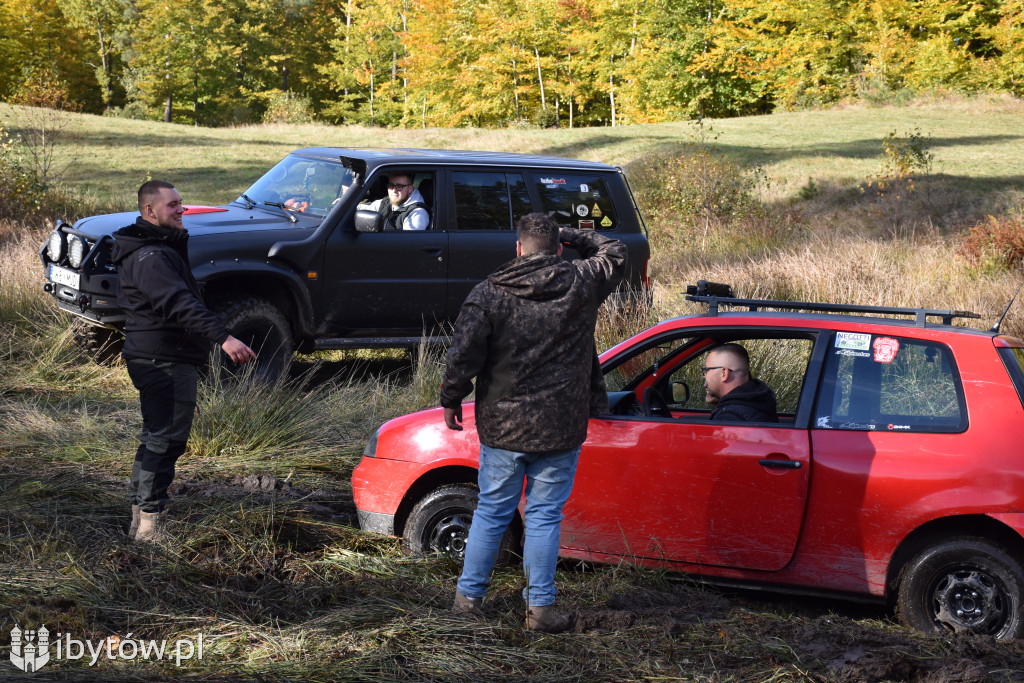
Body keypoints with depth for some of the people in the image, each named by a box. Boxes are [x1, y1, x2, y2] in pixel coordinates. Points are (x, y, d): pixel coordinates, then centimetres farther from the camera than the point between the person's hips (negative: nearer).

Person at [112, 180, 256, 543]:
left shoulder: (160, 248, 16)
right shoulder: (150, 257, -20)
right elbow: (179, 304, -33)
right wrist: (223, 338, -42)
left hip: (155, 358, 11)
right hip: (164, 361, -11)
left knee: (156, 438, 18)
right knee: (167, 439, -10)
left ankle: (140, 519, 26)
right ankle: (150, 524, -8)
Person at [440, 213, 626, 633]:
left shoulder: (489, 292, -5)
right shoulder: (581, 285, -3)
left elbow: (463, 353, -9)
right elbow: (615, 255, 17)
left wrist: (451, 400, 4)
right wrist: (571, 237, 18)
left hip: (501, 426, 0)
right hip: (560, 428, 0)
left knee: (491, 513, 12)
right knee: (544, 516, 7)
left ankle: (468, 597, 21)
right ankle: (540, 607, 9)